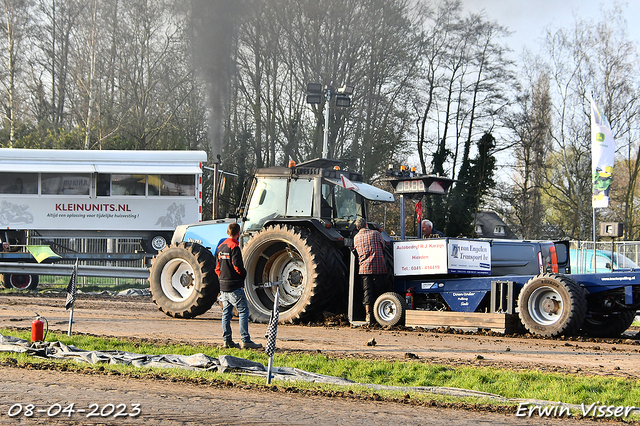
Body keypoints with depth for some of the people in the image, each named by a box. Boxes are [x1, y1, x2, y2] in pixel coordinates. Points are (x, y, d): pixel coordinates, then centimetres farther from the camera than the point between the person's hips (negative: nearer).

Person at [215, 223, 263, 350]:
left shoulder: (220, 247, 12)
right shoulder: (234, 247, -13)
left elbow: (217, 267, 16)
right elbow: (237, 265, -20)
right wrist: (244, 274, -2)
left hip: (223, 285, 8)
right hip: (235, 286, -8)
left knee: (226, 312, 11)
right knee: (243, 311, -6)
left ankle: (226, 340, 12)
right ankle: (245, 340, -11)